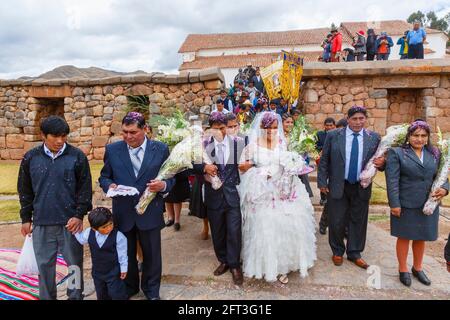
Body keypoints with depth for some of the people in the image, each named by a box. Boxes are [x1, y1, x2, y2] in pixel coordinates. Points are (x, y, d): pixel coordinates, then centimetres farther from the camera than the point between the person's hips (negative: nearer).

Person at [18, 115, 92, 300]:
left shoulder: (77, 156, -5)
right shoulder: (31, 158, 1)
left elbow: (85, 188, -3)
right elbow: (25, 191, 10)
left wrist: (79, 215, -9)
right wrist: (26, 218, 10)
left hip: (70, 221, -1)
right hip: (42, 223, 2)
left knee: (75, 263, 9)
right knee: (44, 265, 12)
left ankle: (76, 296, 27)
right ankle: (46, 297, 30)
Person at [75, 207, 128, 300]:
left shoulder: (119, 236, -24)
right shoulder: (89, 233, -12)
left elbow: (122, 254, -14)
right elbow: (81, 239, 12)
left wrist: (123, 269, -9)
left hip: (114, 272, -5)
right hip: (97, 272, 5)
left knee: (117, 294, 1)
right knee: (101, 295, 23)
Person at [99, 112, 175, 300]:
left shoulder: (160, 149, -5)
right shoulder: (112, 150, -1)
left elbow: (170, 178, -1)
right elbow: (104, 177, 6)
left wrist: (163, 186, -23)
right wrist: (109, 185, -17)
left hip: (150, 212, -1)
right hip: (123, 213, 2)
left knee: (151, 254, 14)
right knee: (126, 254, 19)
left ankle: (151, 290, 38)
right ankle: (128, 288, 44)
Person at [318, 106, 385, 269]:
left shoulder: (374, 138, 1)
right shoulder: (333, 135, -4)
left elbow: (379, 160, 9)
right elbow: (324, 160, 0)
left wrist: (381, 162, -15)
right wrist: (322, 182, -4)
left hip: (362, 188, 2)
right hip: (337, 186, -2)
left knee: (358, 221, 12)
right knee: (336, 221, 7)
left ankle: (354, 253, 31)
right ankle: (338, 252, 29)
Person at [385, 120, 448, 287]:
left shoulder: (435, 154, 8)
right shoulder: (396, 153, -6)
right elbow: (392, 181, -11)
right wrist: (394, 204, -16)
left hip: (428, 205, 4)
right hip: (405, 205, -4)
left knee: (421, 237, 16)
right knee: (404, 237, 9)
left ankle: (418, 268, 36)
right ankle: (403, 270, 26)